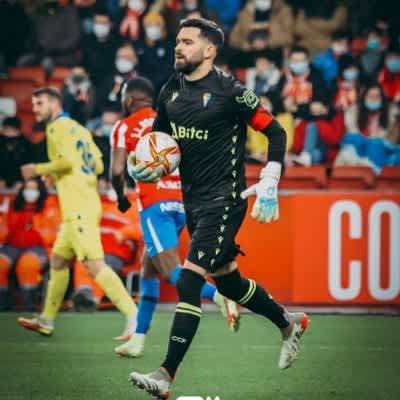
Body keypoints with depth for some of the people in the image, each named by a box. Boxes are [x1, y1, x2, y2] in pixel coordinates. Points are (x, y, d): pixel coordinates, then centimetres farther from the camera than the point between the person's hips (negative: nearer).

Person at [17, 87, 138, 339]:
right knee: (58, 261, 18)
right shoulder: (78, 129, 20)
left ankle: (134, 316, -22)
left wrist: (38, 169, -7)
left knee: (95, 265, -16)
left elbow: (68, 160, -21)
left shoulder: (57, 127, -6)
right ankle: (47, 321, 26)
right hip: (87, 203, 10)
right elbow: (98, 165, 17)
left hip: (78, 209, -10)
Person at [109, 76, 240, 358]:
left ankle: (220, 296, -37)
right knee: (148, 269, 17)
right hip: (181, 201, 6)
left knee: (172, 271, -11)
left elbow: (117, 170, -6)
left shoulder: (124, 127, 3)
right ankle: (138, 339, 19)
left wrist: (121, 197, 10)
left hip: (155, 205, -6)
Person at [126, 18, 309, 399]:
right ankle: (288, 322, 44)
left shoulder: (229, 91, -14)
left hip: (224, 199, -8)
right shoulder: (170, 91, 5)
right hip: (193, 199, 8)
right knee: (227, 281, 19)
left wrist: (268, 187, -14)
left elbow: (275, 132, -8)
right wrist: (147, 169, -1)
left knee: (189, 281, -16)